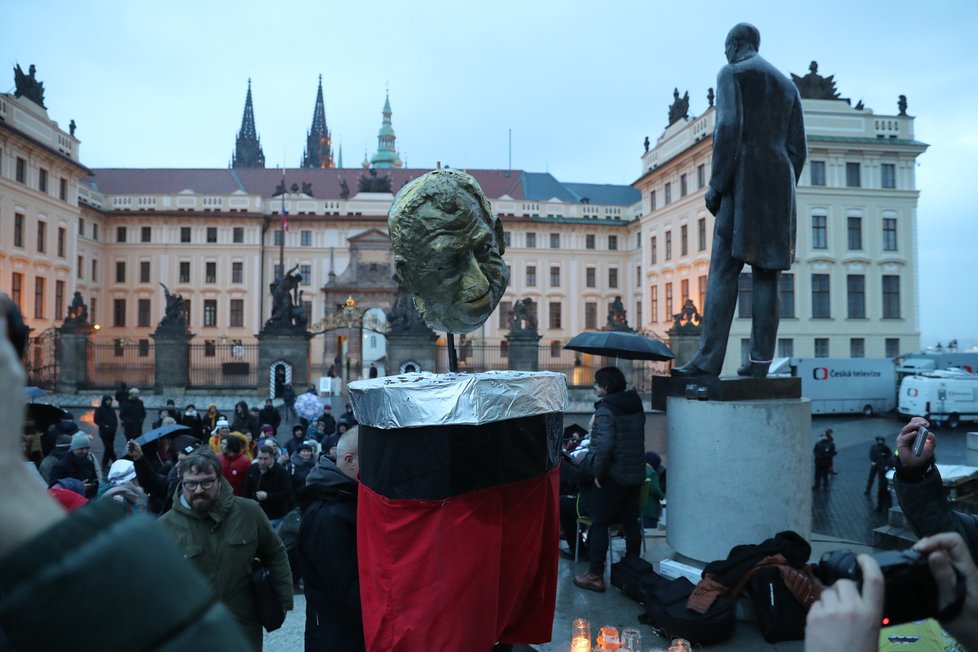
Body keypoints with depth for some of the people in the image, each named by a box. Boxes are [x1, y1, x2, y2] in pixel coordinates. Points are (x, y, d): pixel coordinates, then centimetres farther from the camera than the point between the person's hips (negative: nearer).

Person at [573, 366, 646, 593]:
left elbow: (604, 446, -27)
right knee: (631, 522, 16)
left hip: (612, 476, -8)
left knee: (599, 525, 1)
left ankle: (595, 576, 4)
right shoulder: (636, 405, 7)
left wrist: (597, 471, -16)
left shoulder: (605, 410, -18)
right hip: (635, 474, 8)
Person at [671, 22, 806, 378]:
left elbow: (729, 128, -12)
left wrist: (716, 184, -12)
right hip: (780, 183, 6)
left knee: (724, 269, -12)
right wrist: (784, 193, 19)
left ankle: (708, 359, -19)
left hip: (743, 179, -6)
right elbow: (798, 147, 15)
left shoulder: (731, 73, 4)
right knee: (767, 272, 1)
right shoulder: (788, 85, 23)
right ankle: (760, 358, -3)